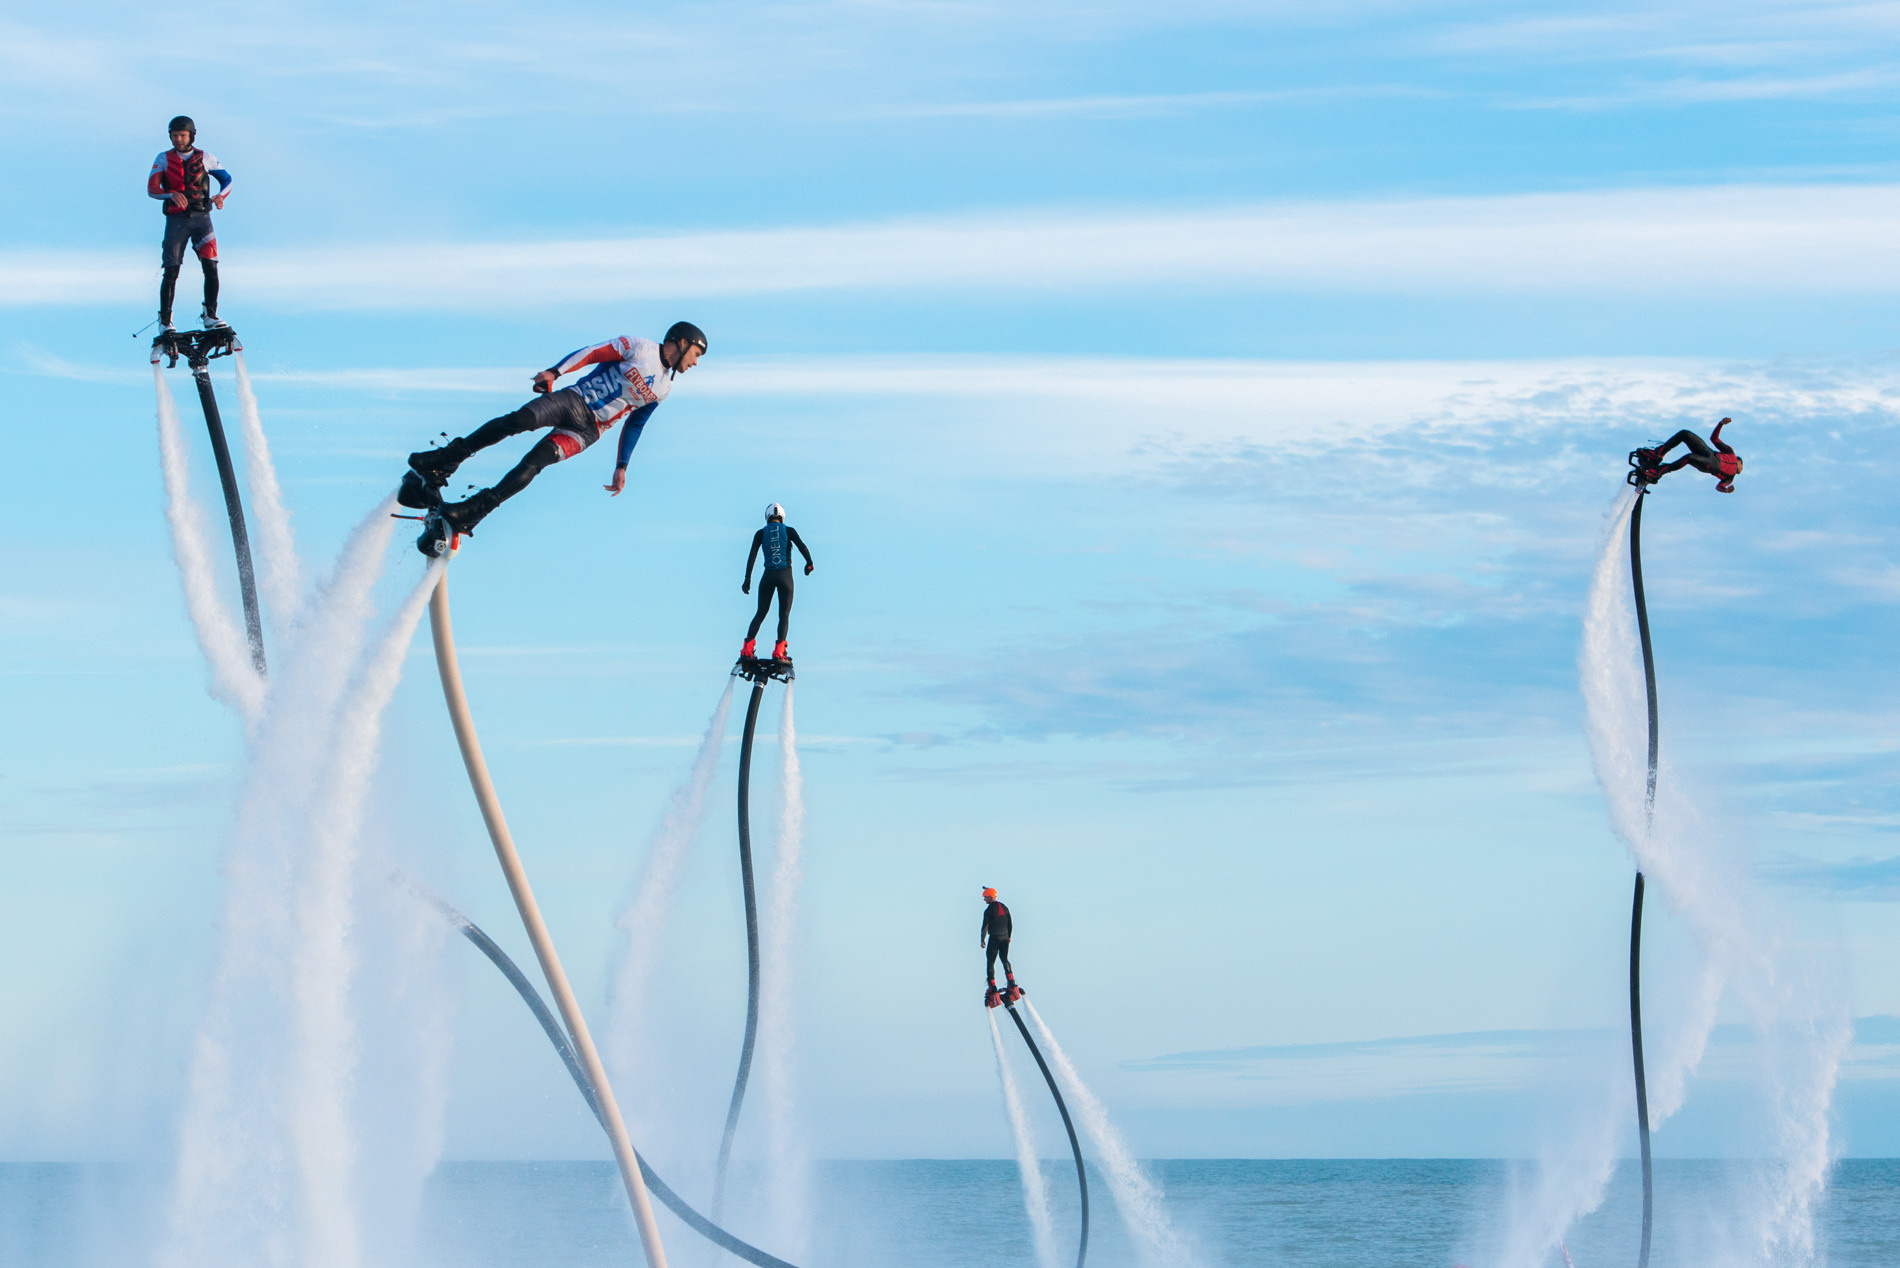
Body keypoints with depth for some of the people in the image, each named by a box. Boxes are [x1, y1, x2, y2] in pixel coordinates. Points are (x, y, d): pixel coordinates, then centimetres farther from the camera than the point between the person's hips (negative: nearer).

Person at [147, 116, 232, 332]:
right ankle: (165, 320, 3)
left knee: (211, 268, -10)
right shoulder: (164, 158, 5)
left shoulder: (204, 158, 8)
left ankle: (210, 316, -4)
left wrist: (221, 196, -8)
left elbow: (227, 179, 14)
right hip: (176, 220, -1)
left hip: (201, 218, 1)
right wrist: (172, 195, -25)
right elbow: (151, 189, -4)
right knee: (171, 271, -5)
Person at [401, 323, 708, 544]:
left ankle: (476, 509, -31)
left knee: (536, 461, -22)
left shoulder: (663, 389, 18)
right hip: (574, 400, -2)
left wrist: (622, 467, 19)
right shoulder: (640, 348, 4)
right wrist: (555, 371, -19)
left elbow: (634, 424, 24)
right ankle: (444, 460, -21)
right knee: (519, 420, -27)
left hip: (587, 431, 2)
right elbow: (594, 352, -5)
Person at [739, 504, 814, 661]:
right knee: (784, 614, 4)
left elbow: (752, 555, 0)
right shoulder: (789, 531, 3)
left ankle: (747, 648, -2)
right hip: (785, 576, -1)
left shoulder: (761, 533, 6)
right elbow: (802, 547, -7)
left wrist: (747, 579, 0)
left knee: (761, 613, 12)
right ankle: (779, 650, -12)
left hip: (768, 576, 1)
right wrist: (809, 563, 9)